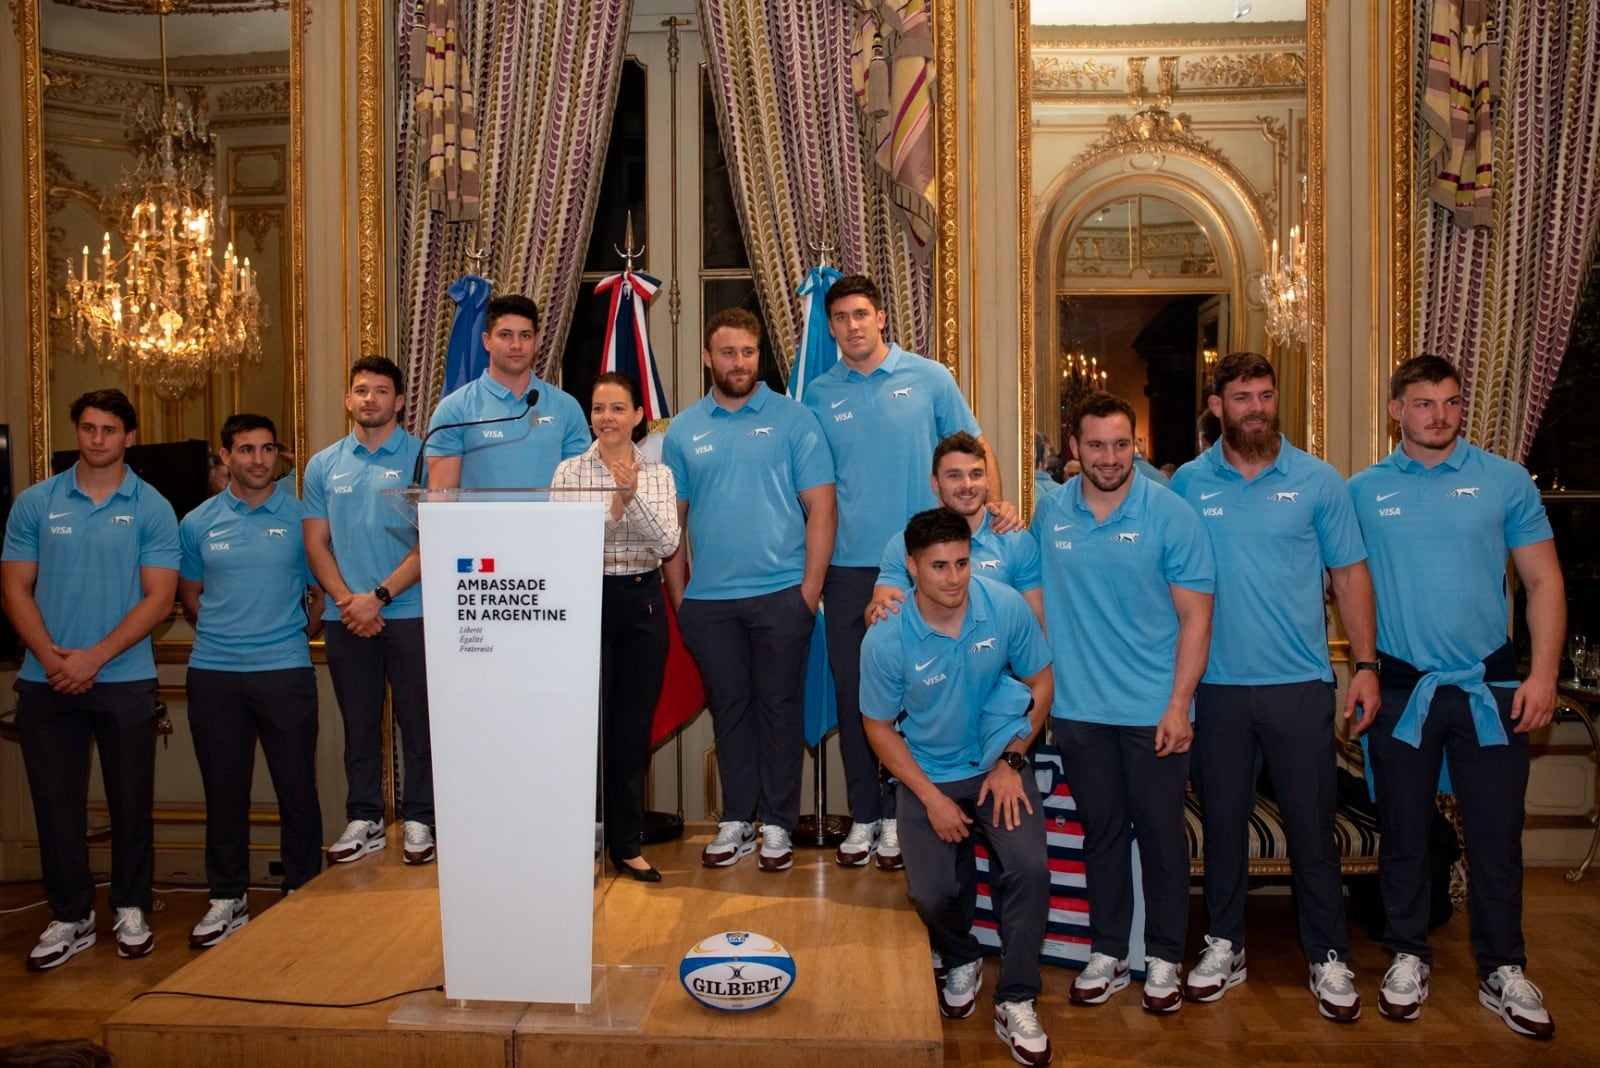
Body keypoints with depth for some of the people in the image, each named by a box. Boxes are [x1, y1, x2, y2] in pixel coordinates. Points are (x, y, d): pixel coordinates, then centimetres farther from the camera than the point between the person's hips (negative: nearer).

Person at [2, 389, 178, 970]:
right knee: (56, 802, 8)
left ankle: (131, 910, 23)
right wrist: (50, 656, -12)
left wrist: (94, 657, -13)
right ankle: (70, 917, 21)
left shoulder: (152, 508, -1)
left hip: (125, 679, -2)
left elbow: (158, 598, -6)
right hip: (47, 681, 2)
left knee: (131, 801, 7)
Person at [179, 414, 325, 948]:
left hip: (285, 670, -2)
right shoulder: (198, 523, 8)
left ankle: (303, 893, 15)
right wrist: (223, 632, 9)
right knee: (224, 789, 9)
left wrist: (296, 633, 0)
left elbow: (320, 591, 6)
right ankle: (227, 899, 22)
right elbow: (190, 596, 18)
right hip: (214, 672, 2)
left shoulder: (300, 517, 2)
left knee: (297, 786, 2)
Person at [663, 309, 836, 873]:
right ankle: (736, 820, 22)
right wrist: (678, 595, 4)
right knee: (728, 709, 11)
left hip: (780, 594, -2)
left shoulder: (793, 419, 0)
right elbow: (673, 519, 10)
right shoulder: (683, 430, 9)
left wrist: (811, 588, -9)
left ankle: (777, 824, 16)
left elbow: (820, 508, -3)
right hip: (708, 600, 3)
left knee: (780, 708, 5)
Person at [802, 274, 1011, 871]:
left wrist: (994, 503, -13)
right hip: (848, 567, 2)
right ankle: (863, 816, 20)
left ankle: (900, 814, 18)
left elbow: (975, 448, 5)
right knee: (853, 693, 7)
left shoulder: (928, 379, 2)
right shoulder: (819, 395, 7)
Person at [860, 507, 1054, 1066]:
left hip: (998, 763, 1)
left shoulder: (1007, 607, -15)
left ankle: (1016, 1004, 2)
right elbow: (879, 727, -5)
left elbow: (1040, 684, 0)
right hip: (927, 774, 0)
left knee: (1029, 868, -21)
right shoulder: (886, 641, -18)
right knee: (932, 892, -15)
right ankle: (961, 963, 23)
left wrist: (1010, 761, -9)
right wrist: (931, 798, -11)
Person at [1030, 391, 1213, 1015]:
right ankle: (1107, 954, 27)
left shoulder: (1169, 514, -7)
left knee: (1160, 831, 7)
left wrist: (1179, 705, -12)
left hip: (1154, 710, -2)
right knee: (1101, 830, 13)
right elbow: (1036, 601, 11)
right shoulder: (1050, 513, 1)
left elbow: (1195, 616, -7)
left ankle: (1163, 959, 24)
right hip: (1079, 708, 3)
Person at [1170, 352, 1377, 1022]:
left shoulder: (1318, 481, 2)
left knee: (1312, 826, 6)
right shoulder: (1187, 484, 2)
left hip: (1301, 684, -1)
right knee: (1222, 821, 11)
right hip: (1216, 684, 1)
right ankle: (1223, 947, 27)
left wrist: (1366, 666, -2)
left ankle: (1329, 959, 21)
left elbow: (1350, 573, 4)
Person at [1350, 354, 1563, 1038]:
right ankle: (1408, 958, 26)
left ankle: (1503, 972, 23)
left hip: (1491, 687, 0)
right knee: (1404, 834, 10)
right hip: (1402, 690, 0)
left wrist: (1543, 672, -7)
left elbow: (1543, 581, 1)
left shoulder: (1505, 481, 1)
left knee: (1497, 835, 7)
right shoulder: (1363, 492, 1)